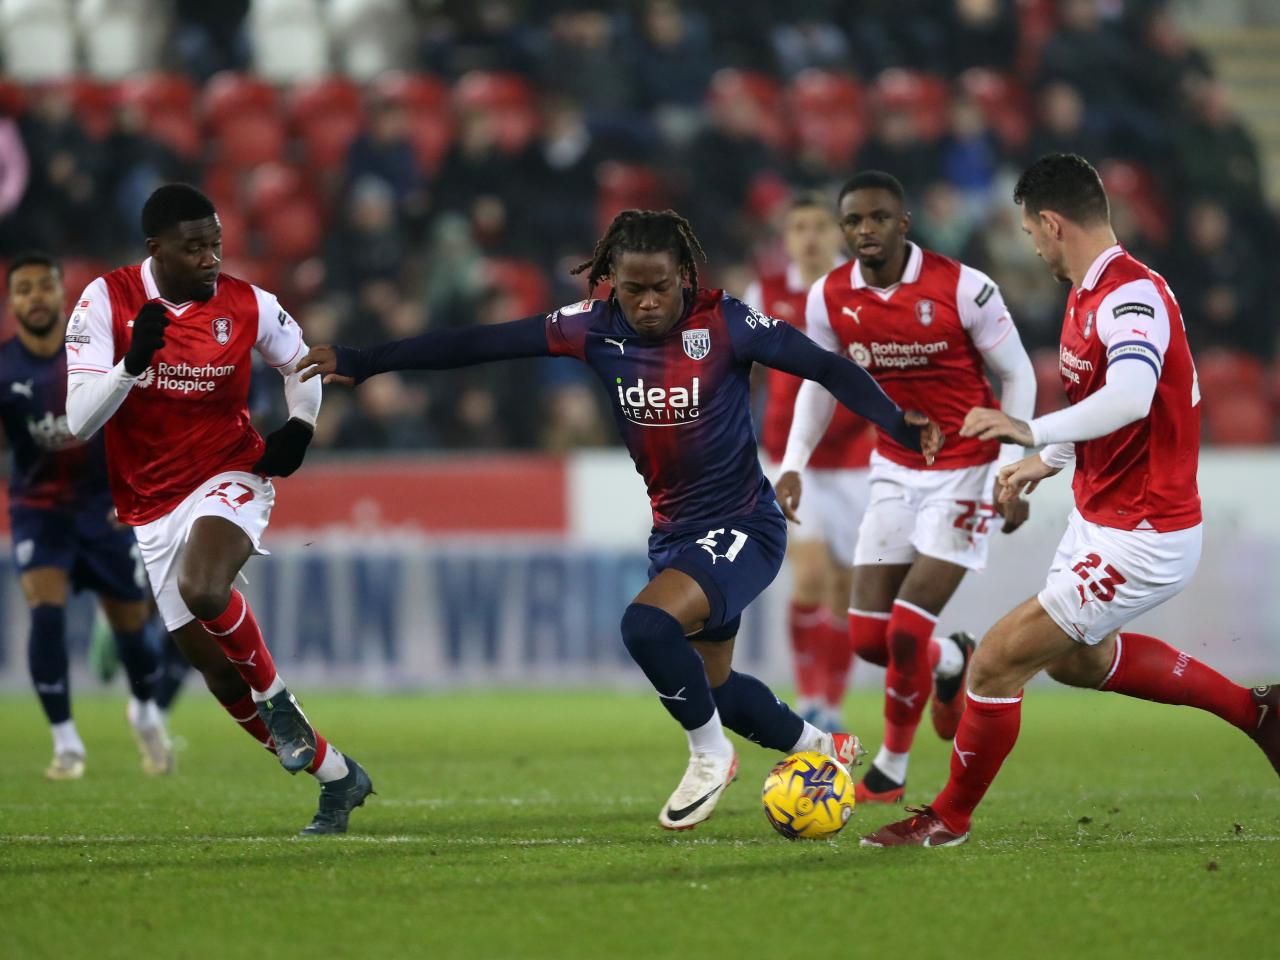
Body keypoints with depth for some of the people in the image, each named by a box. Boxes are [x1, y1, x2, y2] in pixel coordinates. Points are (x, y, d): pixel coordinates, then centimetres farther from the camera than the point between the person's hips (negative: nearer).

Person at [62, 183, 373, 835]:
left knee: (204, 590, -35)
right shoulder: (106, 301, -10)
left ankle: (276, 697, -8)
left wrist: (299, 426, -3)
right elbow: (78, 421, -16)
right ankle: (338, 777, 19)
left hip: (228, 478, -2)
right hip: (152, 510, 2)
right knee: (214, 667, 4)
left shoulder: (246, 306, -6)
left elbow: (300, 361, 15)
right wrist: (134, 360, -31)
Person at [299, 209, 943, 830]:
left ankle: (710, 754, -4)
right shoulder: (596, 329, -6)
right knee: (713, 686, 19)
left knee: (647, 625, -29)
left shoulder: (725, 324, -17)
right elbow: (479, 344, -5)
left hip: (740, 528, -6)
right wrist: (360, 364, -6)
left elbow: (826, 368, -16)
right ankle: (820, 747, 47)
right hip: (673, 534, 7)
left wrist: (897, 423, -32)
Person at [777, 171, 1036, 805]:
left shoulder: (961, 288, -18)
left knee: (907, 631, -13)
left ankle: (892, 766, 9)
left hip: (964, 473, -5)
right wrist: (793, 462, 1)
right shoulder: (829, 298, -6)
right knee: (868, 637, -1)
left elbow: (1017, 374, -7)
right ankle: (949, 662, 33)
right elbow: (820, 379, 12)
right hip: (895, 469, 5)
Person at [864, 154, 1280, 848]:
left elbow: (1129, 399, -44)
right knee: (1077, 658, 30)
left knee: (998, 659, -8)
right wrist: (1047, 463, 31)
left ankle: (949, 817, 11)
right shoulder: (1088, 296, 7)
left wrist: (1035, 432, -51)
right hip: (1098, 517, 11)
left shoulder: (1133, 296, -25)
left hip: (1140, 541, -11)